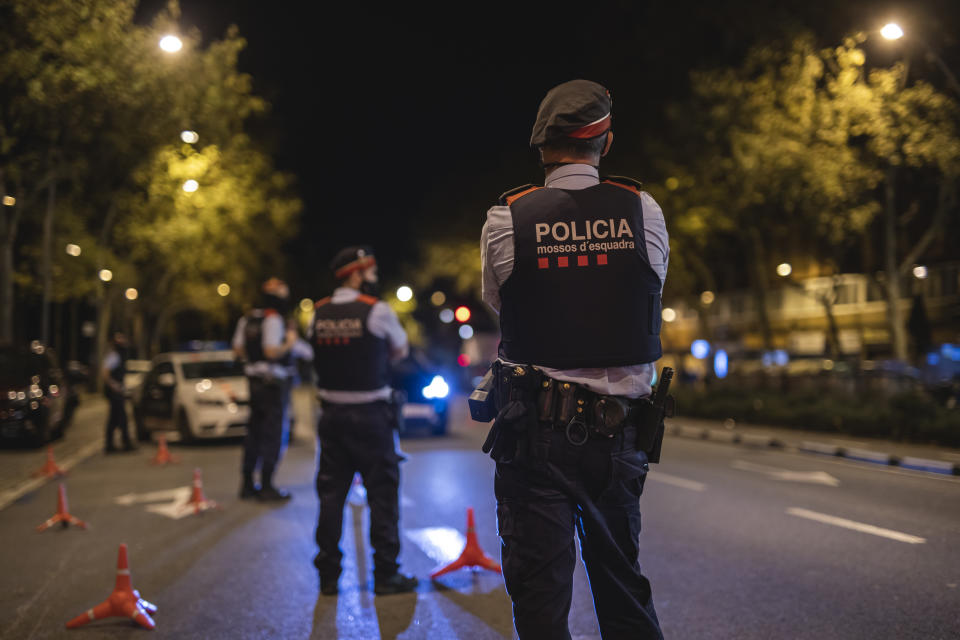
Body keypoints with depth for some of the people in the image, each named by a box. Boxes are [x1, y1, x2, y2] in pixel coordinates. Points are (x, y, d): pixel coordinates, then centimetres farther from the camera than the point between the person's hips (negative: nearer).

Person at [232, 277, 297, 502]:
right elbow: (272, 351, -23)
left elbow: (237, 350, 13)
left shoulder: (247, 319, 11)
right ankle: (266, 486, -1)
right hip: (272, 382, -8)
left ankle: (247, 484, 20)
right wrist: (289, 342, -7)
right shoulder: (274, 319, -15)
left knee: (254, 431, 15)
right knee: (272, 434, -3)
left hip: (254, 380, 8)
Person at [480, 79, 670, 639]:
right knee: (622, 580, 19)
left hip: (536, 430, -2)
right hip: (620, 430, 3)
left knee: (540, 591, 7)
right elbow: (651, 301, 10)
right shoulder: (644, 211, -2)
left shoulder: (506, 220, -7)